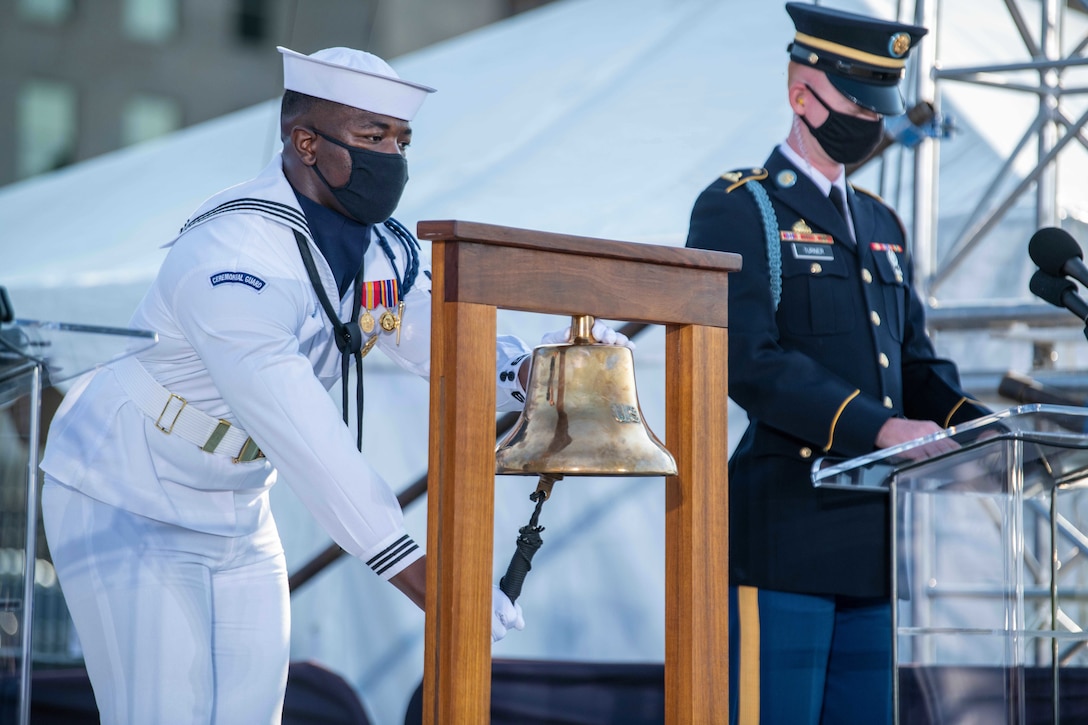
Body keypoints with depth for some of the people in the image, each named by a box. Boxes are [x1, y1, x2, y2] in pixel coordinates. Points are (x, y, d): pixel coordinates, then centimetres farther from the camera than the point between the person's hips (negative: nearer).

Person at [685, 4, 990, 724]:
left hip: (875, 551, 7)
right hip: (786, 540, -7)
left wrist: (971, 424, -1)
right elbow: (750, 363, -16)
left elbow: (916, 360, 20)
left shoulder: (883, 224, 21)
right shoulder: (738, 211, -3)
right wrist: (876, 428, -24)